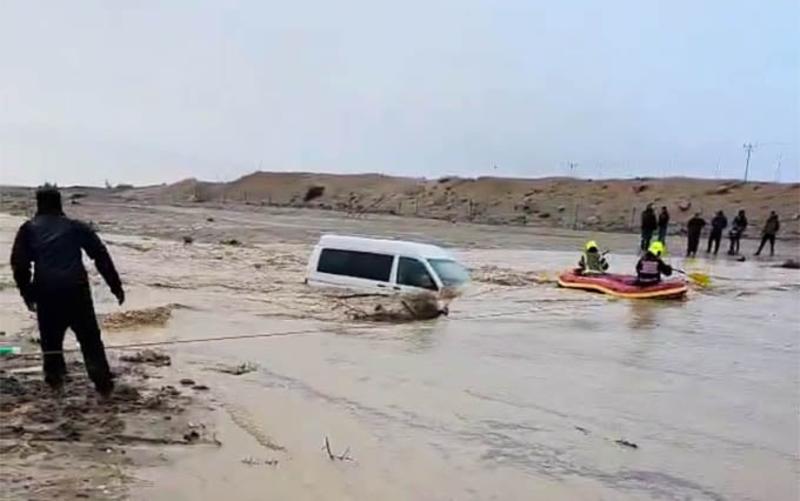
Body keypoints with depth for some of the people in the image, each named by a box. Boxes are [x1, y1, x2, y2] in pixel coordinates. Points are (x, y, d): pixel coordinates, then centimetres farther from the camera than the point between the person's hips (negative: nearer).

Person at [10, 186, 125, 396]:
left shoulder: (29, 229, 10)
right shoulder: (76, 226, 11)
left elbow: (19, 263, 4)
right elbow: (101, 255, 7)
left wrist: (26, 292, 12)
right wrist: (115, 285, 9)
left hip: (46, 291, 0)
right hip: (76, 289, 0)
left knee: (51, 337, 19)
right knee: (90, 337, 6)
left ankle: (55, 378, 24)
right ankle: (103, 383, 0)